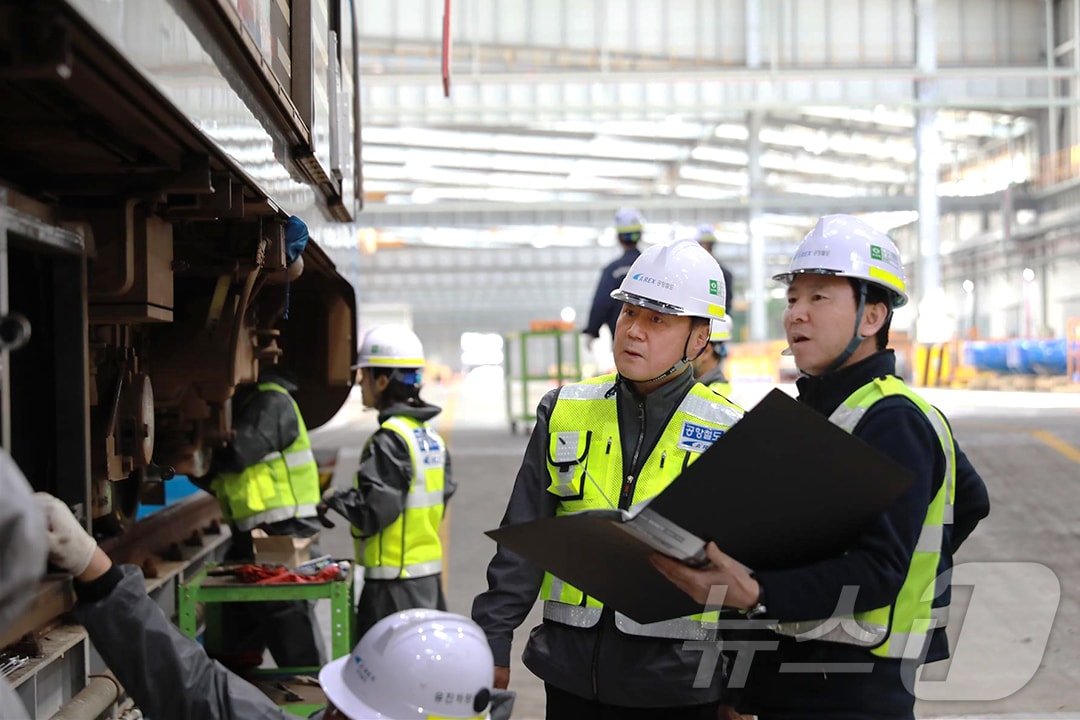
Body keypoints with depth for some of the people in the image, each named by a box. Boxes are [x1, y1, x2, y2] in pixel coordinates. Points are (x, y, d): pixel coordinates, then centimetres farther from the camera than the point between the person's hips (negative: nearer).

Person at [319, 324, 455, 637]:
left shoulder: (389, 440, -16)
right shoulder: (430, 436, 11)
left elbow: (373, 512, -20)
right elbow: (444, 493, 17)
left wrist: (336, 497, -5)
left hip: (395, 585, -9)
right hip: (429, 575, 9)